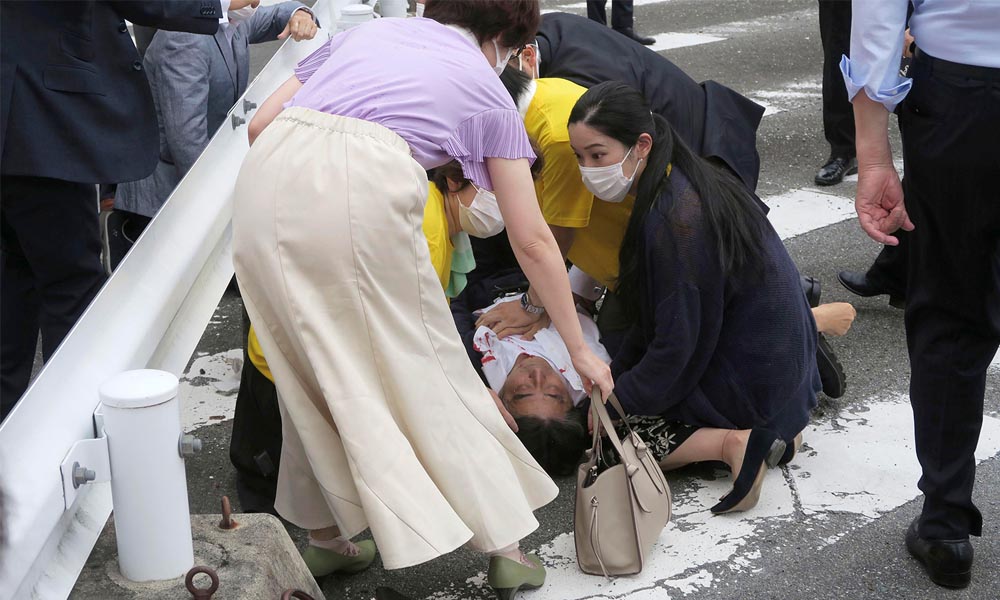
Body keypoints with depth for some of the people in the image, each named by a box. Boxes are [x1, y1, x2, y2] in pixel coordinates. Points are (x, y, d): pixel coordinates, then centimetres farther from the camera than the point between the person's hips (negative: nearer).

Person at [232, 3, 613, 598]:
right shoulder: (487, 89, 21)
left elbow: (261, 123, 23)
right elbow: (533, 242, 21)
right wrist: (579, 349, 28)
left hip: (266, 177, 4)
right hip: (364, 190, -4)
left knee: (311, 368, 19)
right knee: (428, 370, 10)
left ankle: (324, 533, 29)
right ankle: (504, 543, 19)